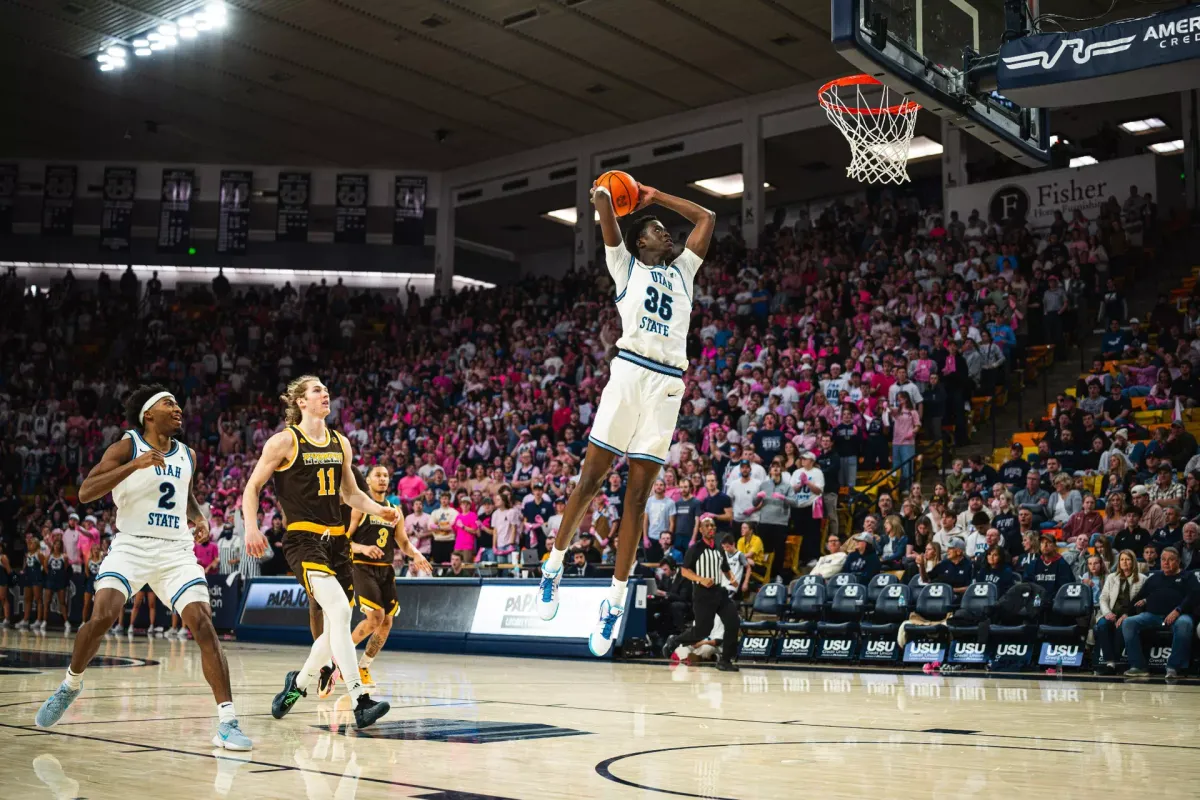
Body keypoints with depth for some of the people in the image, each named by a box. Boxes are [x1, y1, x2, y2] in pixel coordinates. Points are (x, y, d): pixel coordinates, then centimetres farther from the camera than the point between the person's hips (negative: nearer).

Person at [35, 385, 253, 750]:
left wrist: (198, 517, 9)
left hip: (176, 551, 3)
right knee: (102, 617, -21)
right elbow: (85, 492, -16)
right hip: (131, 546, -3)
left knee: (203, 625, -13)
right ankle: (71, 684, 12)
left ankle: (228, 722, -14)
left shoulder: (187, 455, 11)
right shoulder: (126, 447, -4)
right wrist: (134, 465, -26)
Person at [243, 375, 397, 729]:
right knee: (339, 610, -25)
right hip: (303, 539, -7)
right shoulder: (285, 441, -3)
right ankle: (360, 701, -26)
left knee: (336, 628, 9)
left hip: (336, 539, 7)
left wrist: (379, 510, 6)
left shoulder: (340, 443, 14)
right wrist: (251, 528, -15)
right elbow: (252, 488, 0)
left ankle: (298, 682, 35)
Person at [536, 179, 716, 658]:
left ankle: (615, 600, 4)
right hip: (630, 371, -3)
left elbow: (706, 217, 33)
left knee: (638, 496, 2)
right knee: (591, 477, -3)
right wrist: (602, 193, 28)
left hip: (668, 384, 4)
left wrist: (654, 197, 34)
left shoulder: (682, 271, 28)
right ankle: (555, 565, 16)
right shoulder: (626, 265, 15)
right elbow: (602, 202, 7)